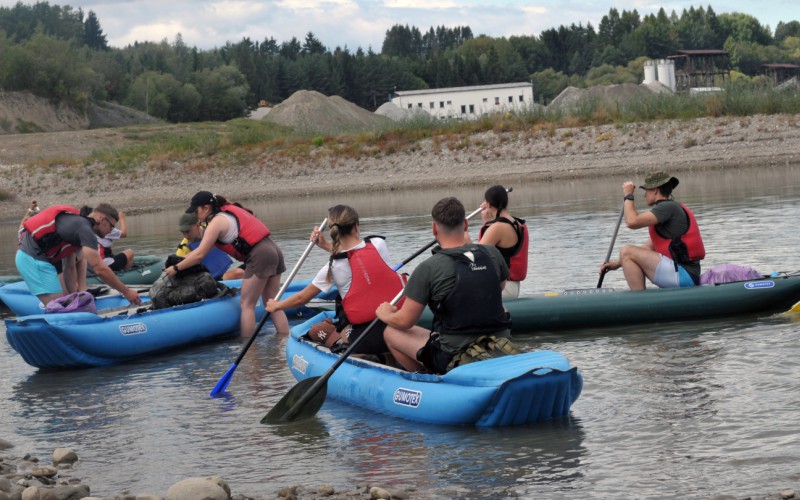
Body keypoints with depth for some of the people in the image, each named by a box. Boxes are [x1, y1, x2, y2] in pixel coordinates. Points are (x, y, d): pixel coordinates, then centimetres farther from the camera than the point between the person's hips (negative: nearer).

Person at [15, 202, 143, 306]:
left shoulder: (75, 224, 19)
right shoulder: (84, 229, -12)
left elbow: (69, 268, 20)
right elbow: (100, 269, -17)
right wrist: (126, 292, -10)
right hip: (35, 259, -10)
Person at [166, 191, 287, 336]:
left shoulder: (216, 222, -7)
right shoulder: (228, 211, 20)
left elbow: (199, 255, -8)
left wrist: (176, 268, 3)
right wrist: (182, 260, 23)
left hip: (259, 256, -9)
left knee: (247, 305, -1)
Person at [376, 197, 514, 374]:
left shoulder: (428, 269, -13)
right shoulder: (492, 254, 0)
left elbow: (405, 321, -7)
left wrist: (385, 314, 16)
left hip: (454, 357, -4)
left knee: (391, 332, 14)